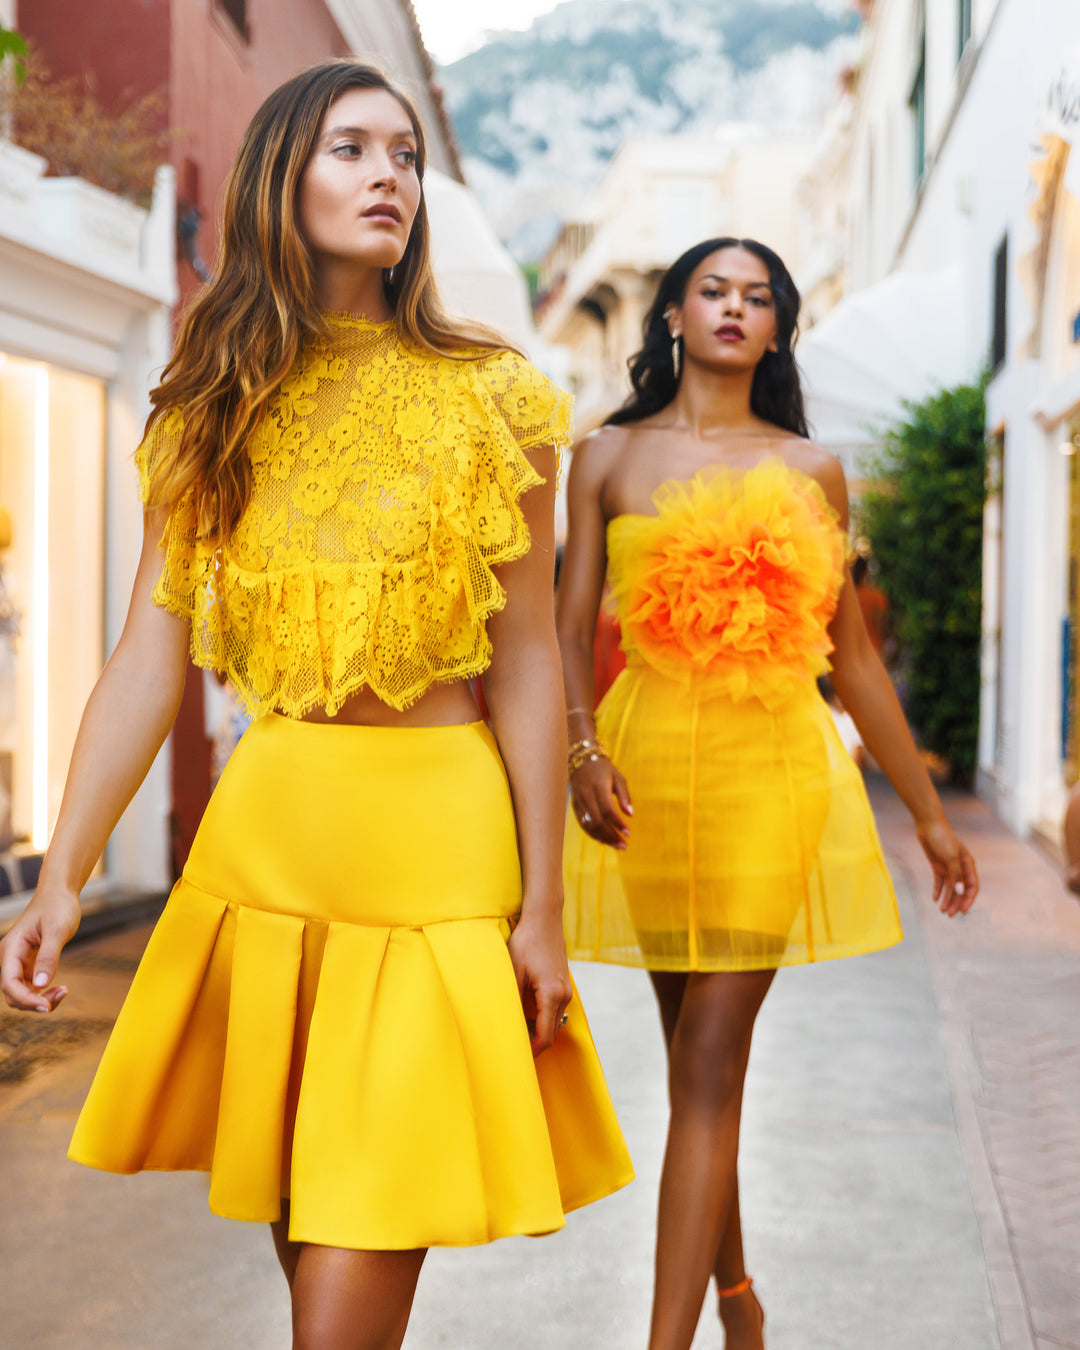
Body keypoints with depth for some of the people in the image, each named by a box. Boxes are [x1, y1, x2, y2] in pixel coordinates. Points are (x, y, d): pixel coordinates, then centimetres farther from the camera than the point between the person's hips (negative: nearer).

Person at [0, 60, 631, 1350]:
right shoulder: (212, 409, 5)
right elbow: (149, 656, 1)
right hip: (262, 825, 3)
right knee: (294, 1219, 14)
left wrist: (541, 906, -4)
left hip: (431, 832, -3)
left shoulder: (488, 401, -2)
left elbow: (527, 664, -3)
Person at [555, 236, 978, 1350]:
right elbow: (570, 631, 4)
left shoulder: (810, 472, 10)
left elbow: (852, 655, 13)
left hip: (773, 761, -1)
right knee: (696, 1052, 10)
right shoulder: (608, 457, 8)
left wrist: (927, 811, 14)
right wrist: (584, 753, -15)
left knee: (712, 1056, -8)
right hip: (648, 759, 1)